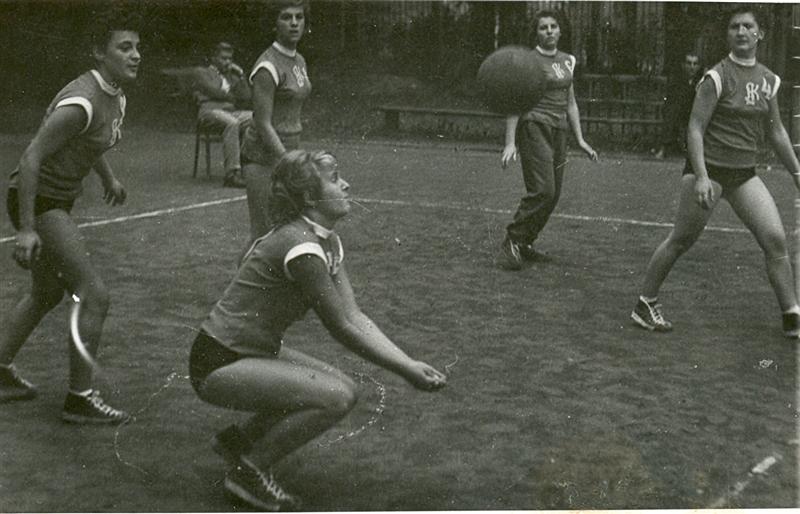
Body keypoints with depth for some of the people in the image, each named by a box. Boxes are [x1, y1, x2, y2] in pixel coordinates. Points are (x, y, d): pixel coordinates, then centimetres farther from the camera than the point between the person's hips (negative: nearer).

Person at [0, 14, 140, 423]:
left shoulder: (116, 97, 4)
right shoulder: (82, 102, -26)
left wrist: (109, 179, 36)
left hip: (57, 200, 10)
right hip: (36, 201, -10)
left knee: (47, 294, 23)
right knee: (95, 296, -11)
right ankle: (79, 399, -1)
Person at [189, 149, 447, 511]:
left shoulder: (328, 241, 5)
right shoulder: (301, 247, -25)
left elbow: (355, 316, -1)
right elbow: (341, 329, -21)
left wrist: (411, 364, -10)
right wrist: (407, 372, -16)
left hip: (257, 351, 9)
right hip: (218, 364, -9)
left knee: (343, 390, 4)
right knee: (336, 397, -20)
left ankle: (237, 439, 15)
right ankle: (247, 472, -5)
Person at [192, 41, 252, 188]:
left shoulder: (231, 77, 30)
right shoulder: (201, 72, 15)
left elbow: (246, 97, 17)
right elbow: (214, 91, -3)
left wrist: (240, 75, 11)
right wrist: (232, 98, 9)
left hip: (231, 112, 5)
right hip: (209, 111, -5)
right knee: (232, 123, -39)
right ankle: (231, 173, -43)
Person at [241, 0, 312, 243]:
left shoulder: (299, 61, 11)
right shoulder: (268, 66, -16)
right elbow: (263, 124, -18)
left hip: (287, 150, 8)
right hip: (264, 157, -8)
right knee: (263, 236, -7)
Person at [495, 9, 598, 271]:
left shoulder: (567, 61, 15)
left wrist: (580, 139, 16)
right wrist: (510, 142, -15)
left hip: (559, 131, 7)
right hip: (534, 128, -7)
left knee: (553, 195, 3)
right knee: (542, 191, -18)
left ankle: (524, 244, 15)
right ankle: (511, 243, -9)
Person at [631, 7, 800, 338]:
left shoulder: (769, 80, 7)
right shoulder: (717, 77, -11)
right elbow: (695, 128, -14)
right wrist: (701, 177, -22)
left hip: (744, 174, 6)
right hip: (709, 169, -5)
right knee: (681, 240, 0)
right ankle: (645, 304, 15)